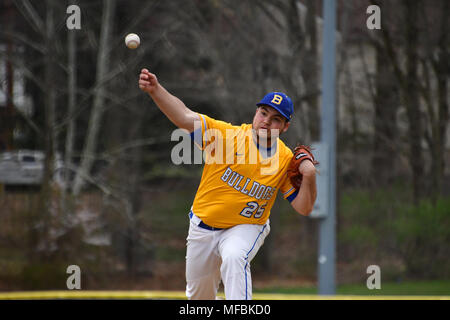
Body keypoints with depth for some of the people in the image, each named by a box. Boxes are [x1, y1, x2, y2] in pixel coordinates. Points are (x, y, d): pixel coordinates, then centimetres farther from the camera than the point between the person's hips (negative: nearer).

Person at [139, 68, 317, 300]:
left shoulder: (286, 160, -9)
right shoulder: (228, 136, -16)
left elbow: (303, 208, -5)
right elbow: (185, 117, -27)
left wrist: (309, 177, -24)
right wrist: (155, 90, -42)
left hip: (245, 229, -1)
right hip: (203, 227, 1)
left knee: (235, 258, -36)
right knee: (198, 295, 14)